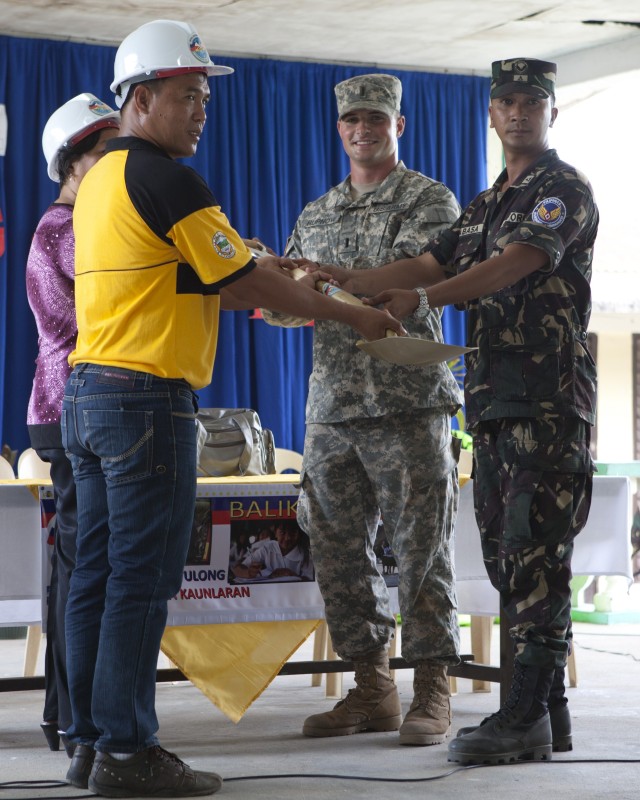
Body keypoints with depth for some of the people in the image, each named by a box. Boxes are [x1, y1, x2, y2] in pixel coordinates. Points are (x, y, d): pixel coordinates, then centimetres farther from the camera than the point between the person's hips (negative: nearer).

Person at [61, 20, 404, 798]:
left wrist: (264, 280, 20)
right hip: (147, 397, -9)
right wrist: (351, 315, 2)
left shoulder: (99, 178, 17)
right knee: (141, 579, -7)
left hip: (85, 392, 9)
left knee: (97, 574, 10)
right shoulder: (165, 180, -12)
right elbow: (250, 282, -8)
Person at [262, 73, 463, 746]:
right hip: (332, 406, 6)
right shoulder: (316, 214, 19)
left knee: (420, 548, -5)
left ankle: (431, 693, 1)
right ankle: (371, 691, 13)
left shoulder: (429, 201, 1)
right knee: (338, 551, 5)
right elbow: (284, 303, 18)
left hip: (408, 402, -6)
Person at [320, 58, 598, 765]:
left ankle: (527, 714, -12)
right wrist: (350, 280, 2)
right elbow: (430, 264, 15)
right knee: (505, 556, 7)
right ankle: (549, 710, 12)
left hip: (549, 398, -9)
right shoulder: (486, 204, 24)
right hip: (493, 400, 9)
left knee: (535, 551, -12)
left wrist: (419, 298, -23)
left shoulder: (565, 190, -3)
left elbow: (511, 266, -17)